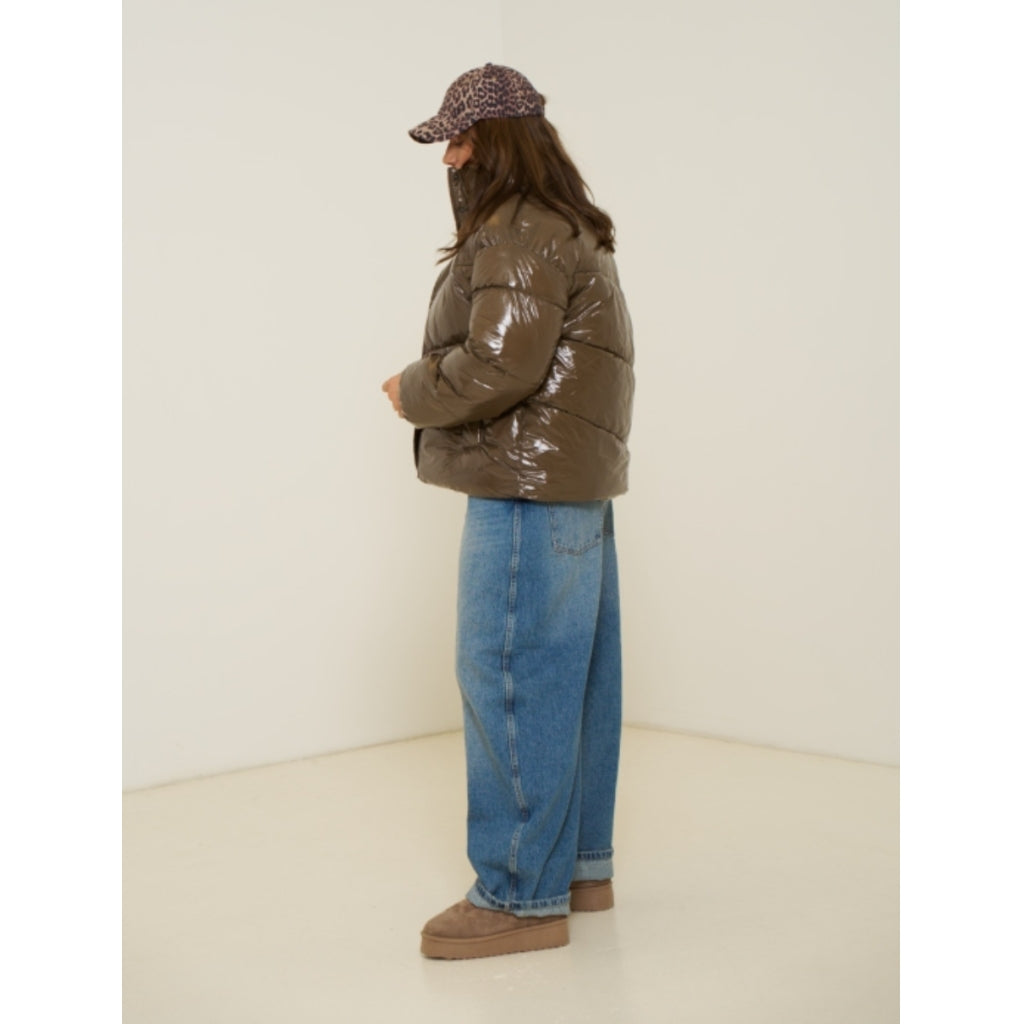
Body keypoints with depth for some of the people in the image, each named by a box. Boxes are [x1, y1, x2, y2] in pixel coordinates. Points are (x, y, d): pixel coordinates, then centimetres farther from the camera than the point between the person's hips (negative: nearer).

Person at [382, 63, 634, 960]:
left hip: (530, 489, -11)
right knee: (572, 678, 14)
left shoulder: (521, 233, -13)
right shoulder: (571, 231, 20)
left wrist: (414, 392, -8)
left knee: (509, 681, -6)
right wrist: (441, 373, 8)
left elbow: (501, 362, -24)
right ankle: (581, 866, 23)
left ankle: (521, 895, 0)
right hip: (575, 482, 11)